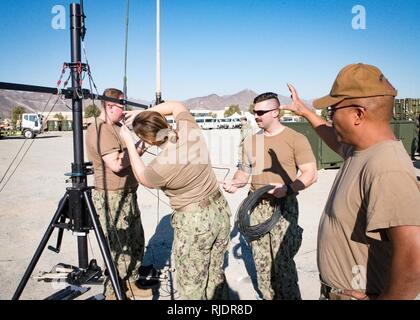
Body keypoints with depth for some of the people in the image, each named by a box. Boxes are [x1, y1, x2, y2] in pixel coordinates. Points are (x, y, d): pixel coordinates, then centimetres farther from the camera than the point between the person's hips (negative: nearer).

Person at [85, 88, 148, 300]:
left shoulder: (114, 127, 15)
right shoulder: (99, 129, -17)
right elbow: (116, 164, -26)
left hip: (127, 195, 10)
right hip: (111, 198, -10)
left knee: (136, 243, 18)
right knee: (120, 249, -1)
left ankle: (129, 284, 33)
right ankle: (113, 293, 17)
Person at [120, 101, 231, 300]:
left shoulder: (161, 166, -22)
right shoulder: (191, 131, -9)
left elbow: (142, 178, 3)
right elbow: (177, 106, 14)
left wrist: (129, 142, 4)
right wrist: (142, 113, 10)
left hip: (194, 222, -7)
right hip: (220, 211, 7)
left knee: (191, 287, 12)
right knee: (216, 276, 21)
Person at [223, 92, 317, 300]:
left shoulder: (296, 139, -6)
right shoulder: (251, 141, 9)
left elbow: (310, 173, -8)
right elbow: (244, 170, 16)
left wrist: (288, 188, -24)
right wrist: (235, 183, -5)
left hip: (284, 206, -5)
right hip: (256, 206, 5)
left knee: (282, 261, -6)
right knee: (261, 260, 12)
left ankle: (289, 297, 16)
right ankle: (268, 296, 30)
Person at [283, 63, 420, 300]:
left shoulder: (386, 170, -31)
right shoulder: (361, 149, -1)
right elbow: (338, 142, 23)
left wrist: (387, 297, -22)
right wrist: (306, 112, 26)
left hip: (356, 294, -8)